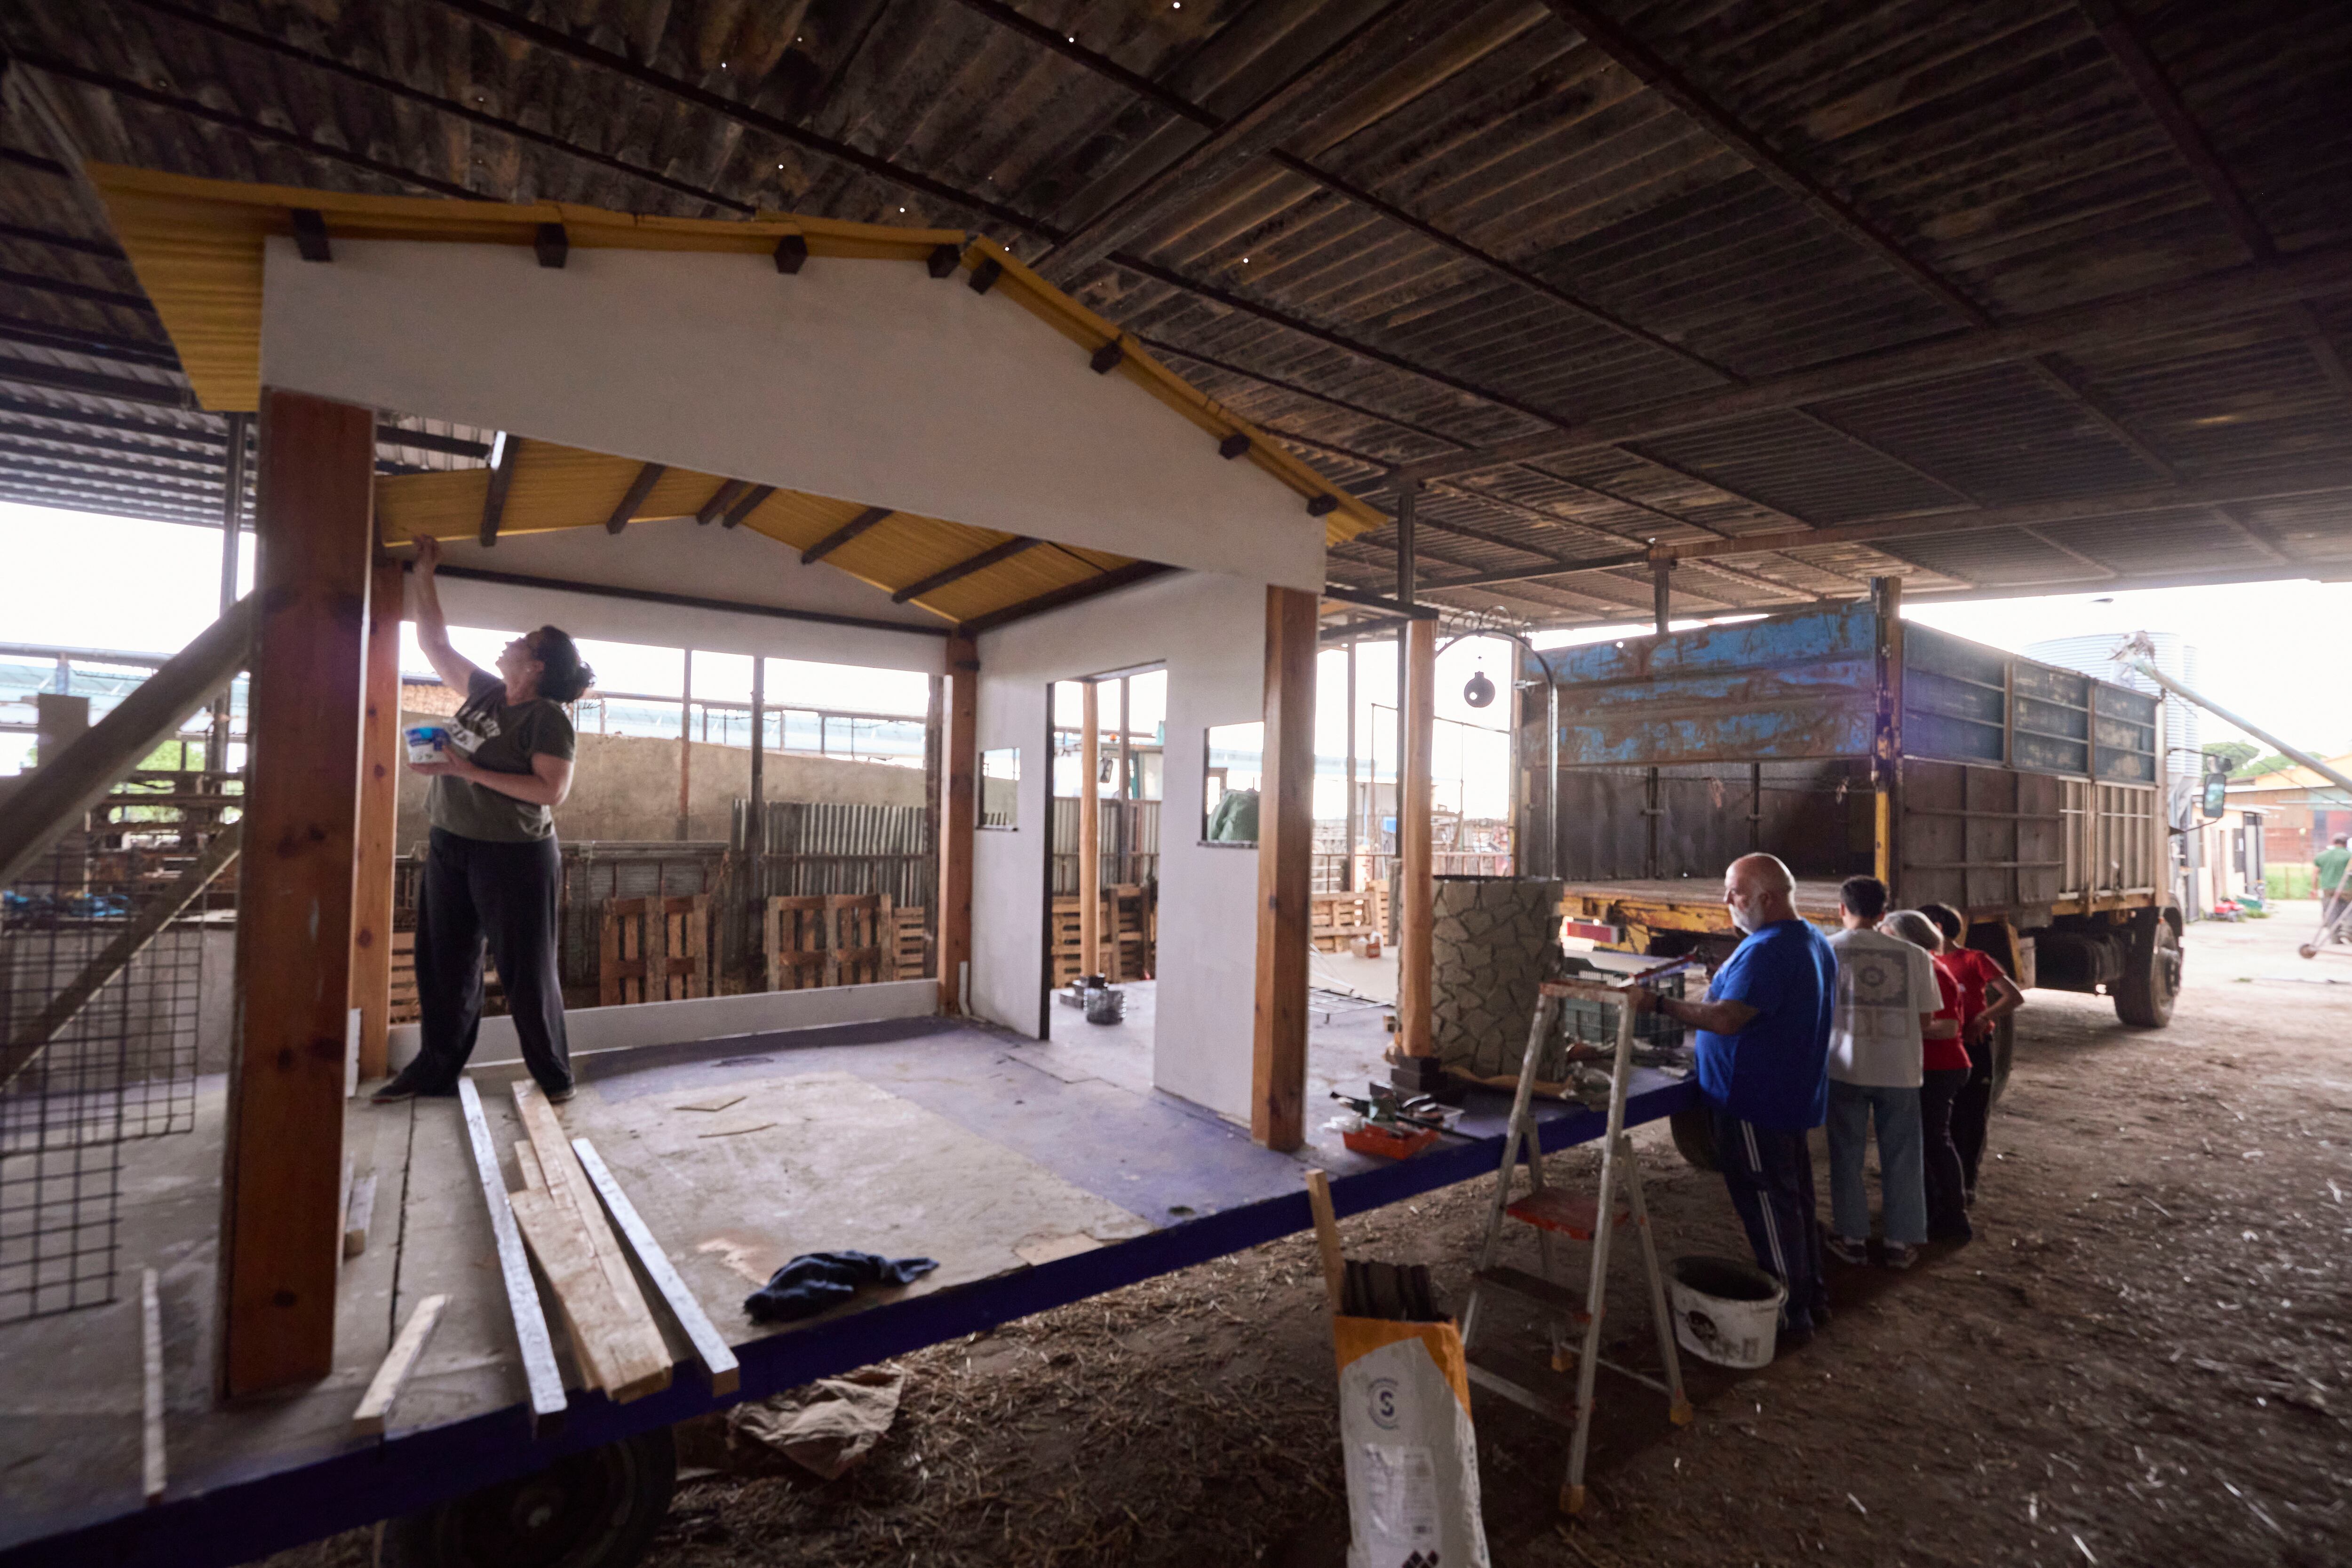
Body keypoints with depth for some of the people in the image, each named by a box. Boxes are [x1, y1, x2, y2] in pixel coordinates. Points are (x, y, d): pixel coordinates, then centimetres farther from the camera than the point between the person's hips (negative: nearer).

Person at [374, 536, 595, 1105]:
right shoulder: (484, 692, 10)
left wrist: (471, 772, -23)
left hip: (513, 856, -8)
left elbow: (552, 790, -23)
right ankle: (435, 1068, 28)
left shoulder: (547, 719, -14)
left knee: (527, 972, 0)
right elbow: (435, 643, 21)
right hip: (450, 847, 8)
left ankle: (554, 1077, 12)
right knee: (444, 967, 15)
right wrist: (424, 574, 21)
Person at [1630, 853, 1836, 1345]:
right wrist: (1722, 988, 19)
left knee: (1770, 1209, 1)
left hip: (1755, 1105, -10)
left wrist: (1659, 1003, -30)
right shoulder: (1815, 942, 10)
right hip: (1795, 1096, 10)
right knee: (1797, 1201, 21)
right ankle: (1812, 1298, 34)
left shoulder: (1766, 951, -25)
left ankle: (1790, 1319, 12)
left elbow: (1727, 1019, -34)